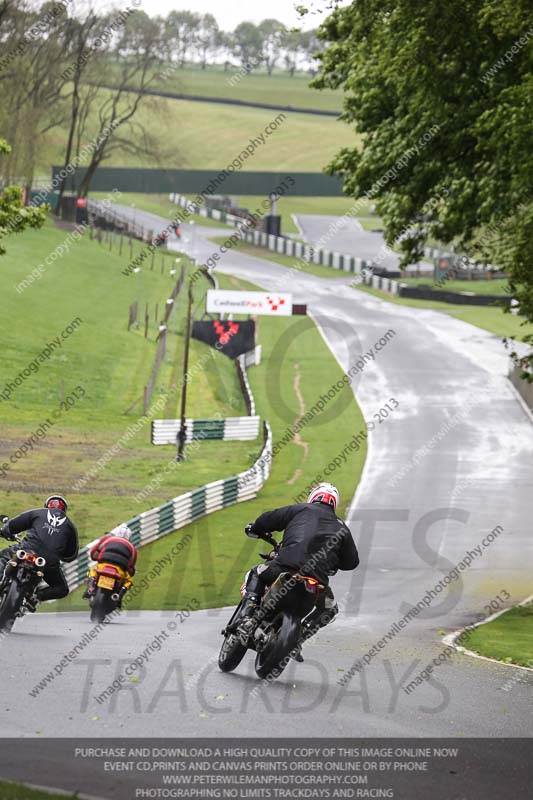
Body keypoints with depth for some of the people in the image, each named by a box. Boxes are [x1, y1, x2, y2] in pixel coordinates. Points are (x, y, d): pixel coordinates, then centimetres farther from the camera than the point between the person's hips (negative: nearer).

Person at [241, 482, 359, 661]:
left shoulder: (300, 510, 18)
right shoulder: (341, 528, 24)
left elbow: (270, 519, 15)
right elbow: (352, 561, 27)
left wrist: (254, 528, 37)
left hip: (287, 565, -1)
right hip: (318, 577, 1)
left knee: (256, 574, 28)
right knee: (330, 609, 29)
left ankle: (249, 616, 4)